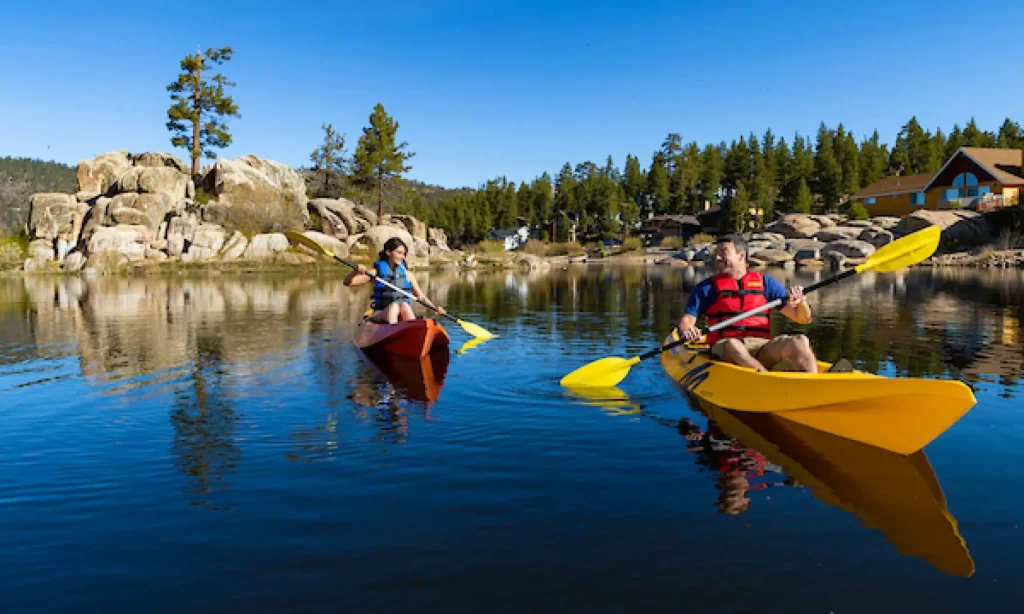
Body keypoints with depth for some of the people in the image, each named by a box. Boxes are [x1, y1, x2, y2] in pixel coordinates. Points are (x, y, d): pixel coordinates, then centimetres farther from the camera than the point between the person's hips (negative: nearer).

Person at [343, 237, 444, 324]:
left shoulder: (407, 274, 13)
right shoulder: (377, 272, 5)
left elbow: (421, 296, 14)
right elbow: (348, 282, 1)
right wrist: (356, 271, -19)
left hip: (405, 315, 2)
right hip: (381, 315, -2)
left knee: (404, 305, -30)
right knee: (394, 306, -31)